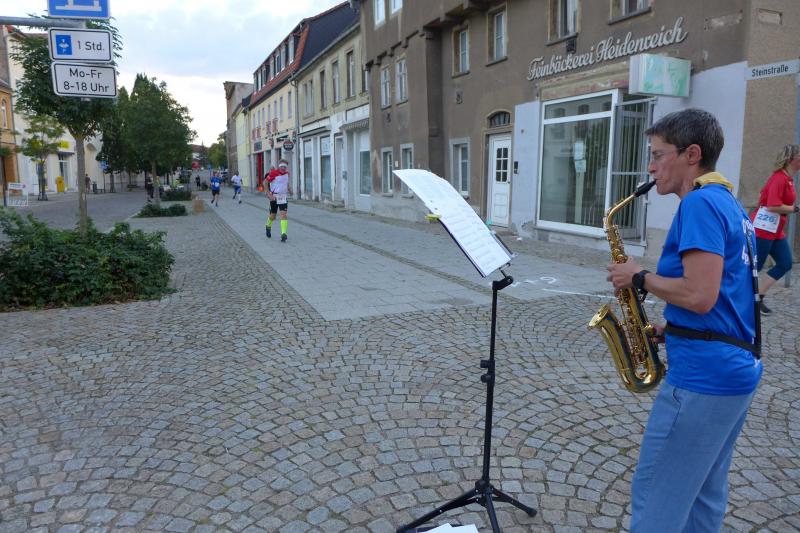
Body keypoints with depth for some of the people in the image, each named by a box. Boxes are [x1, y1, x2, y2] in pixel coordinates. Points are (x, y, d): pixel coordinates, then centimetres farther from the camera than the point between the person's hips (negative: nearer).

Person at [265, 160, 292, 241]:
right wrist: (269, 194, -14)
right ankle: (268, 227, 41)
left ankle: (283, 234, -15)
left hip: (284, 196, 3)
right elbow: (265, 183, -8)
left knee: (283, 214, -11)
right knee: (272, 216, 8)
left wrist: (290, 190, 10)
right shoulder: (273, 173, -13)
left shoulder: (287, 173, 2)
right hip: (274, 197, -3)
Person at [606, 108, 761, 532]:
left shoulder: (700, 203, -16)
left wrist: (640, 277, -9)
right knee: (703, 494, 21)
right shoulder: (730, 204, 16)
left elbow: (700, 296, -24)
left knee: (656, 498, 2)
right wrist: (668, 330, 12)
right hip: (736, 369, 10)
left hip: (704, 375, -10)